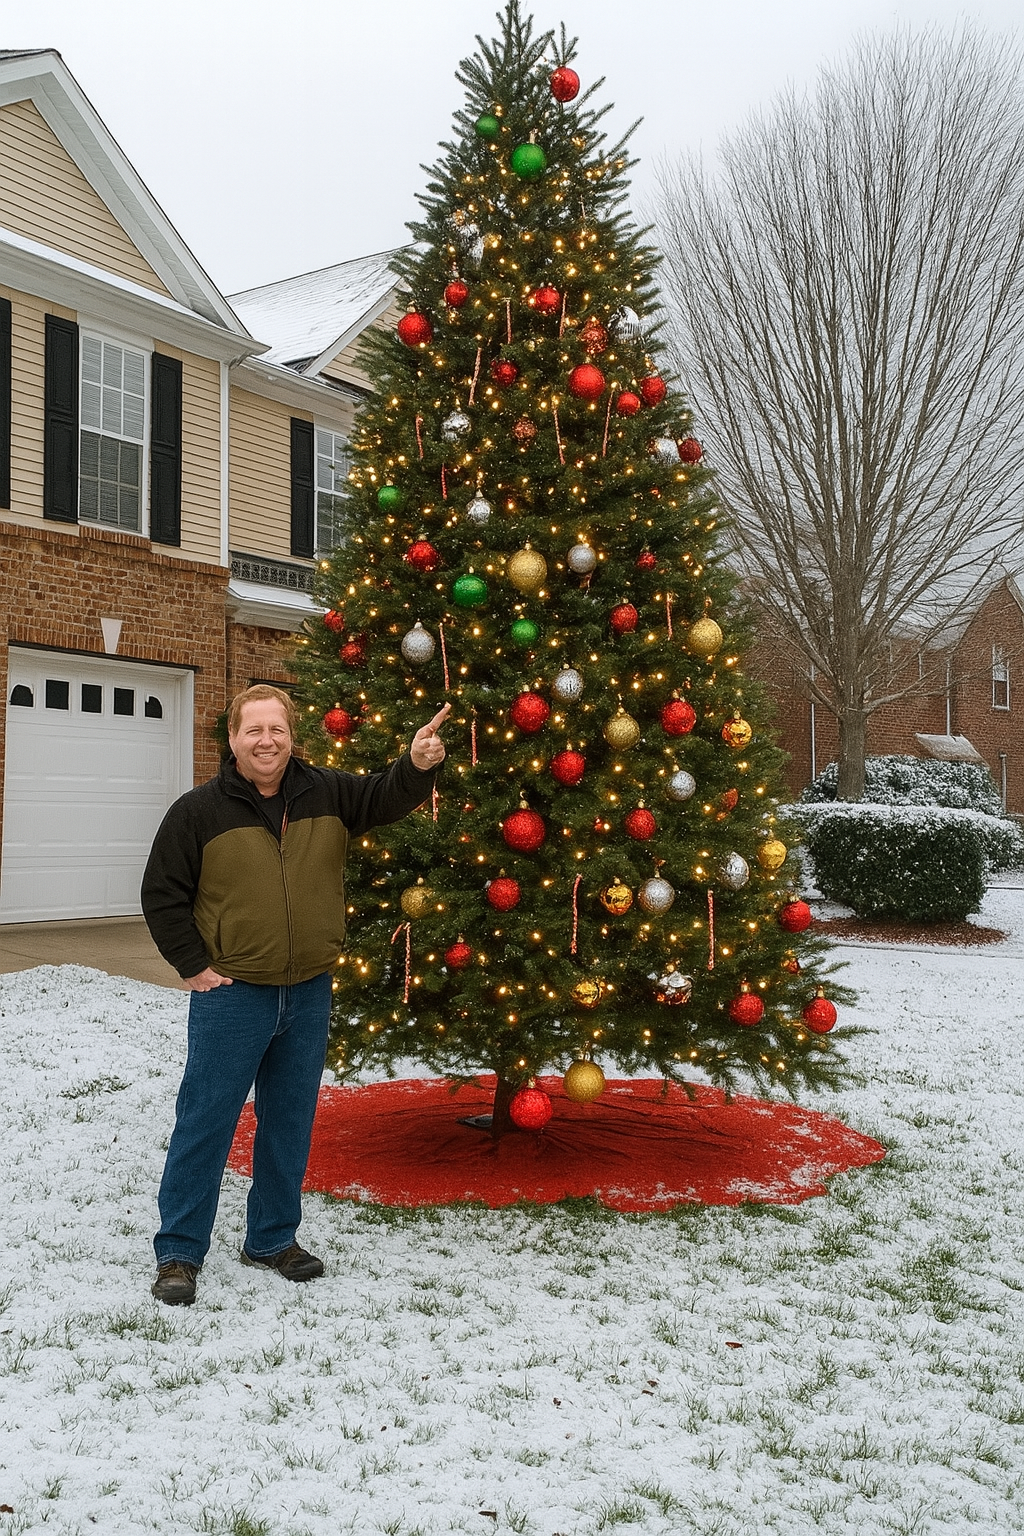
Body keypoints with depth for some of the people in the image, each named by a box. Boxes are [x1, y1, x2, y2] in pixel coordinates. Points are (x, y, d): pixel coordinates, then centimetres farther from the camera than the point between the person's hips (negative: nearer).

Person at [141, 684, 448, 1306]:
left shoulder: (327, 793, 2)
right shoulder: (199, 810, -7)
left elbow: (386, 797, 0)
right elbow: (163, 894, -3)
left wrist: (417, 764, -22)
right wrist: (193, 965, -7)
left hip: (310, 992, 4)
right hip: (231, 993, -3)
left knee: (291, 1122, 15)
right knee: (206, 1121, 4)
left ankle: (273, 1238, 32)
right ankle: (179, 1253, 17)